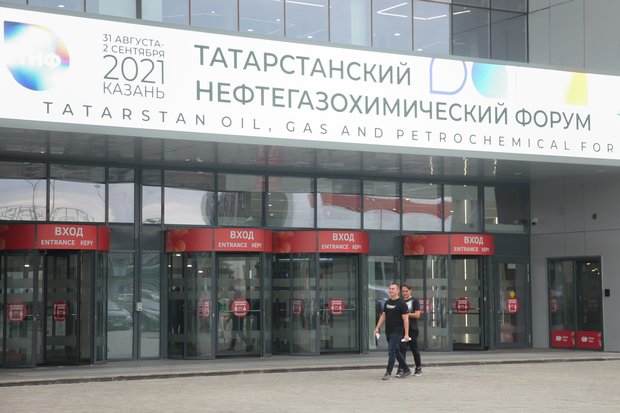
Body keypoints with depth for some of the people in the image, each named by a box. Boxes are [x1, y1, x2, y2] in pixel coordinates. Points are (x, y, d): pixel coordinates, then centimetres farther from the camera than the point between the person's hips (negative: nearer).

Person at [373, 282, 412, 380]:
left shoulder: (401, 304, -9)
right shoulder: (387, 303, 13)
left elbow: (405, 319, -12)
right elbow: (383, 316, 19)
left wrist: (406, 334, -17)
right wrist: (377, 328, 10)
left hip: (397, 332, -8)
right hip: (388, 332, 8)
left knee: (391, 351, -12)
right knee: (396, 352, 13)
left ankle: (388, 372, -8)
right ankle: (406, 370, 24)